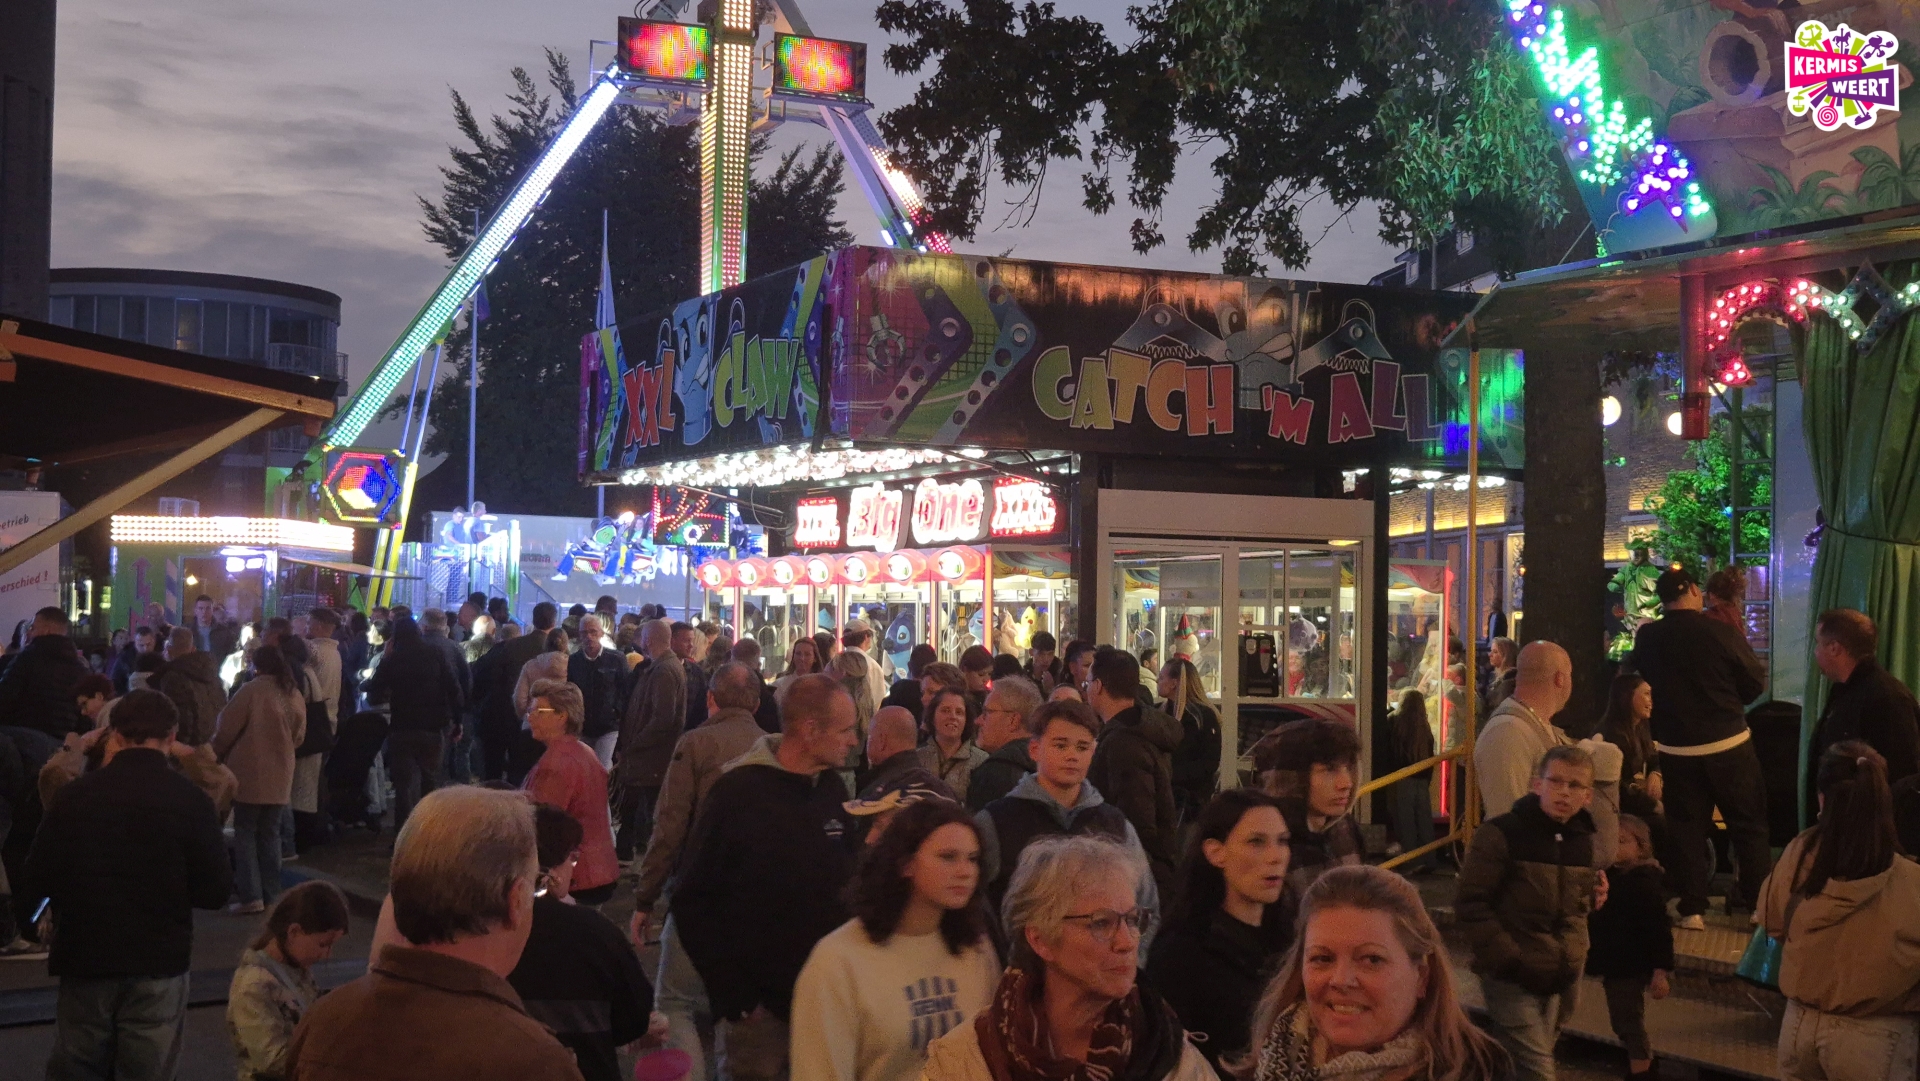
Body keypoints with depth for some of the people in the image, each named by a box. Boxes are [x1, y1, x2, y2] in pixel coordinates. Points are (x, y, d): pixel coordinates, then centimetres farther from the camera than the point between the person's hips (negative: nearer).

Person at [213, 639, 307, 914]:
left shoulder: (251, 690, -13)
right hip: (280, 777, 5)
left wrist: (213, 753, 7)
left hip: (249, 773, -5)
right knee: (270, 834, 12)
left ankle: (251, 896, -5)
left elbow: (226, 729, -10)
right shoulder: (295, 695, 3)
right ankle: (270, 895, 12)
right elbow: (298, 736, 12)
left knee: (245, 832, 2)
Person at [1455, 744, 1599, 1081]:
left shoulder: (1582, 841, 8)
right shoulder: (1501, 834, -12)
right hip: (1513, 979, -6)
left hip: (1561, 980, 6)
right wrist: (1509, 960, -18)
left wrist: (1575, 959, 10)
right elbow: (1469, 905, -14)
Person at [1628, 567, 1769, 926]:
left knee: (1686, 828, 10)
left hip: (1676, 748, 2)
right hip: (1729, 744, -2)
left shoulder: (1647, 638, -7)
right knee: (1748, 825, 10)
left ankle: (1692, 909, 10)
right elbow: (1756, 684, -5)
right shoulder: (1721, 633, -15)